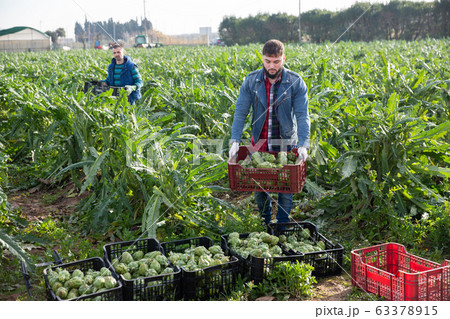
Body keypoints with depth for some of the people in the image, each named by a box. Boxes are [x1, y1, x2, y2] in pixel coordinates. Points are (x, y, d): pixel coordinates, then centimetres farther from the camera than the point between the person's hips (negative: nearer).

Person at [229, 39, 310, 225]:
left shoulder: (296, 82, -9)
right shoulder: (251, 81, -5)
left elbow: (302, 116, -13)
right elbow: (240, 112, -7)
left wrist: (303, 144, -26)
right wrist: (235, 140, -19)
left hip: (286, 145, -1)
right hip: (259, 144, 2)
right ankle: (265, 223, 34)